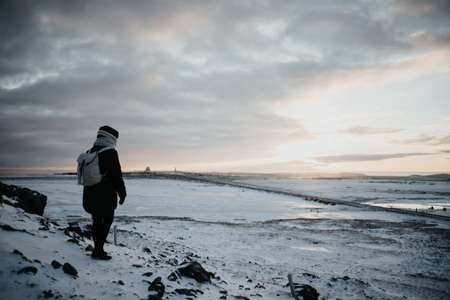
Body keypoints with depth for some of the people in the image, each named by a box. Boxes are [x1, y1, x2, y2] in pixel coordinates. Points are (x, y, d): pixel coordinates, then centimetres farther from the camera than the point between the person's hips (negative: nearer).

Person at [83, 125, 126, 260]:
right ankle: (98, 251, 1)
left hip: (90, 193, 7)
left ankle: (98, 249, 23)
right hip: (106, 194, -7)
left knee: (97, 220, 16)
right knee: (107, 220, 3)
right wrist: (122, 193, -4)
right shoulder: (110, 153, -14)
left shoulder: (89, 153, 8)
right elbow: (117, 175, -14)